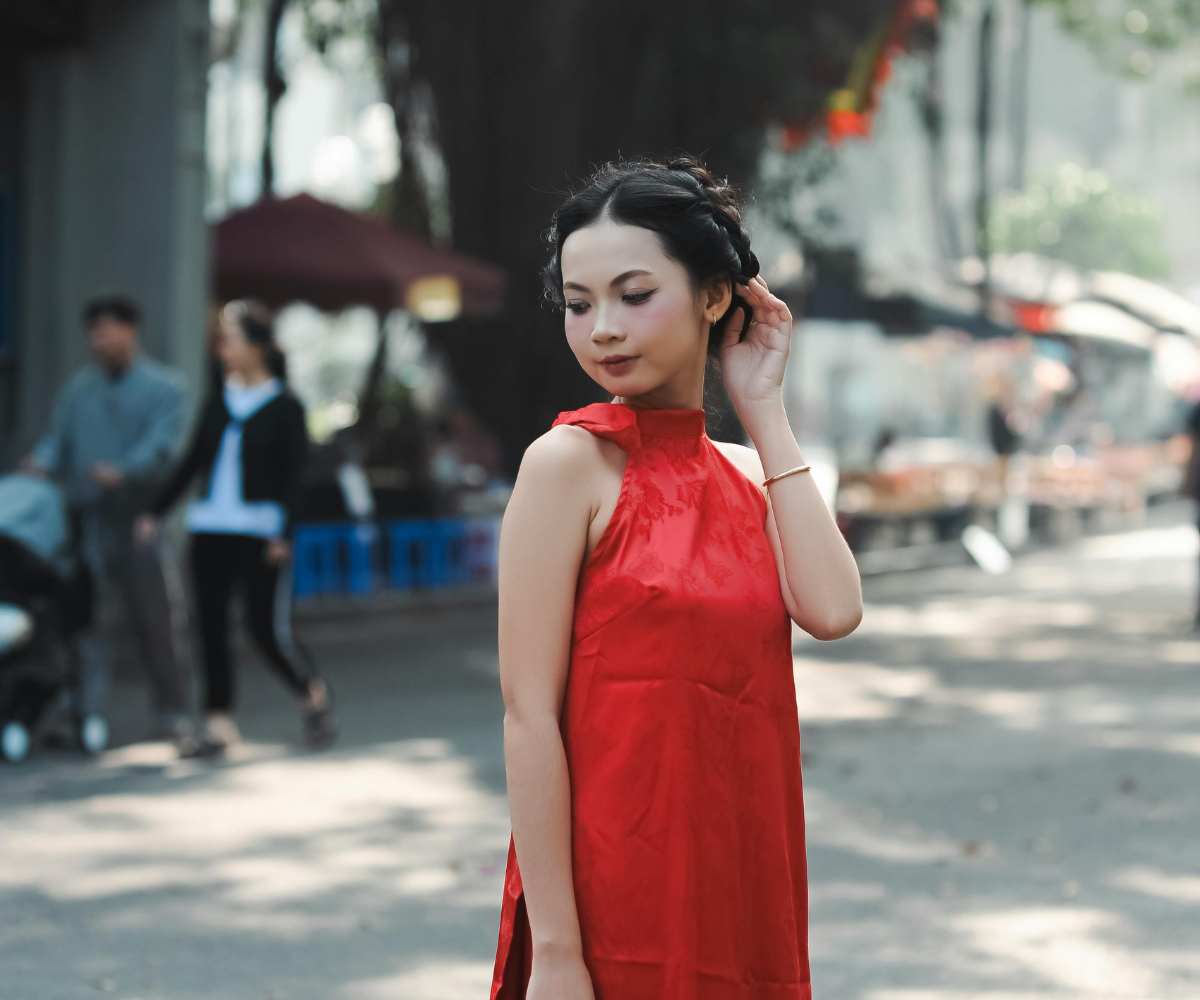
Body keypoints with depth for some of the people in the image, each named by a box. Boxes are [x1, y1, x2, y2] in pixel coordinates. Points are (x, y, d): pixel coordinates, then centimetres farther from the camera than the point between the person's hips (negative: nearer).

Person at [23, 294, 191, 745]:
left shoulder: (163, 387, 4)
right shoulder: (79, 387, 16)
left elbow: (161, 441, -12)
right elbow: (57, 437, 6)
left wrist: (123, 471, -30)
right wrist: (41, 463, -17)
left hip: (135, 517, -3)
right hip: (84, 516, 3)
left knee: (151, 615, -2)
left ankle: (172, 712, 7)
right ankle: (84, 712, 2)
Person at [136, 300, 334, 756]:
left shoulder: (284, 407, -2)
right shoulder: (217, 403, 12)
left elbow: (294, 475, -5)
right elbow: (192, 461, 17)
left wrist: (283, 534, -13)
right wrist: (156, 511, 13)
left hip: (259, 531, -5)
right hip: (210, 526, 5)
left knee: (265, 628, -6)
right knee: (211, 625, 1)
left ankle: (311, 693, 19)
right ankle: (219, 723, 6)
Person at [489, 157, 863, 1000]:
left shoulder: (744, 472, 9)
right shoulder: (571, 462, -8)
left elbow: (833, 610, -9)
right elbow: (529, 715, -13)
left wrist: (764, 409, -3)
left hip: (742, 882, 6)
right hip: (615, 892, -6)